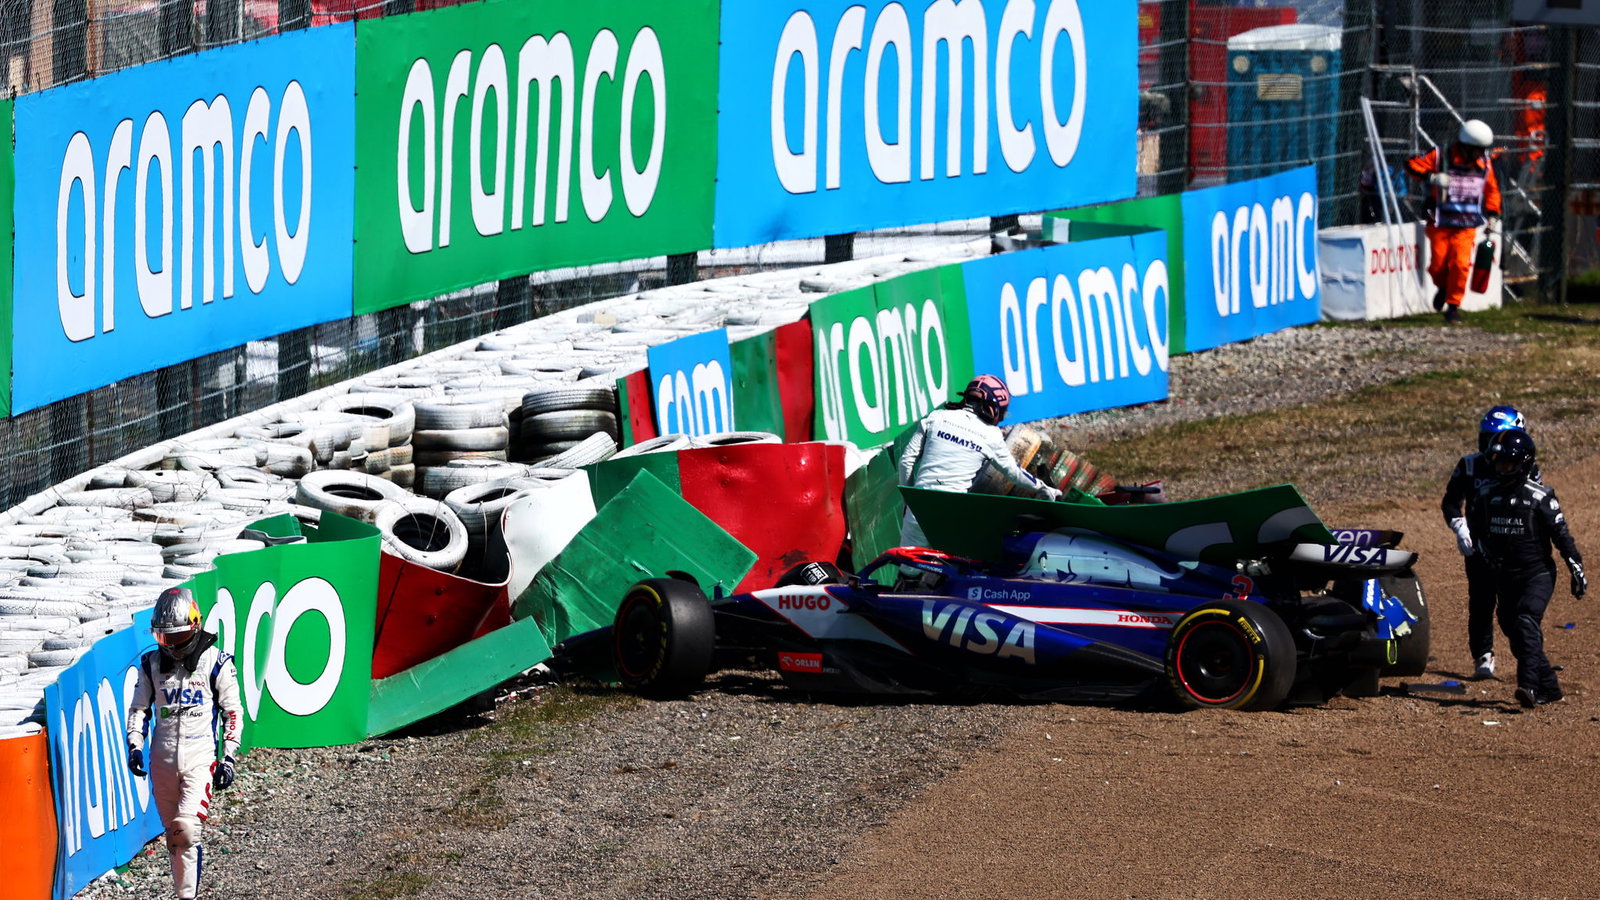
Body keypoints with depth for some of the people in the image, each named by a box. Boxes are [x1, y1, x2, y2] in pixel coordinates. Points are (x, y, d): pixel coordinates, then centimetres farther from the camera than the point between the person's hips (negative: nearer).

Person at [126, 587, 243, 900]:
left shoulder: (215, 662, -2)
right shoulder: (152, 663, 8)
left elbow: (233, 712, 3)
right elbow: (138, 708, 15)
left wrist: (228, 758, -1)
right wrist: (134, 745, 0)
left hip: (201, 759, -4)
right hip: (163, 760, 4)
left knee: (186, 830, -19)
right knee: (173, 837, 7)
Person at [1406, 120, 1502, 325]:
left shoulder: (1484, 164, 8)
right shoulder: (1440, 157, -5)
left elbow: (1491, 190, 20)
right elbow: (1412, 164, -8)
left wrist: (1493, 215, 15)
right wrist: (1431, 176, -23)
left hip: (1467, 226, 2)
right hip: (1440, 223, -2)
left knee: (1461, 264, -13)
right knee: (1438, 264, -1)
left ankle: (1453, 305, 0)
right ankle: (1443, 288, 33)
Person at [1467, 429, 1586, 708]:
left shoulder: (1539, 497, -10)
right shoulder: (1486, 495, 4)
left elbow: (1561, 534, -5)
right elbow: (1477, 531, 19)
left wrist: (1576, 569, -6)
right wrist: (1487, 553, 3)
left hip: (1538, 573, -6)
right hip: (1504, 577, 6)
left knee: (1526, 621, -25)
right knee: (1514, 632, 8)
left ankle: (1528, 684, -33)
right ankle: (1548, 687, 19)